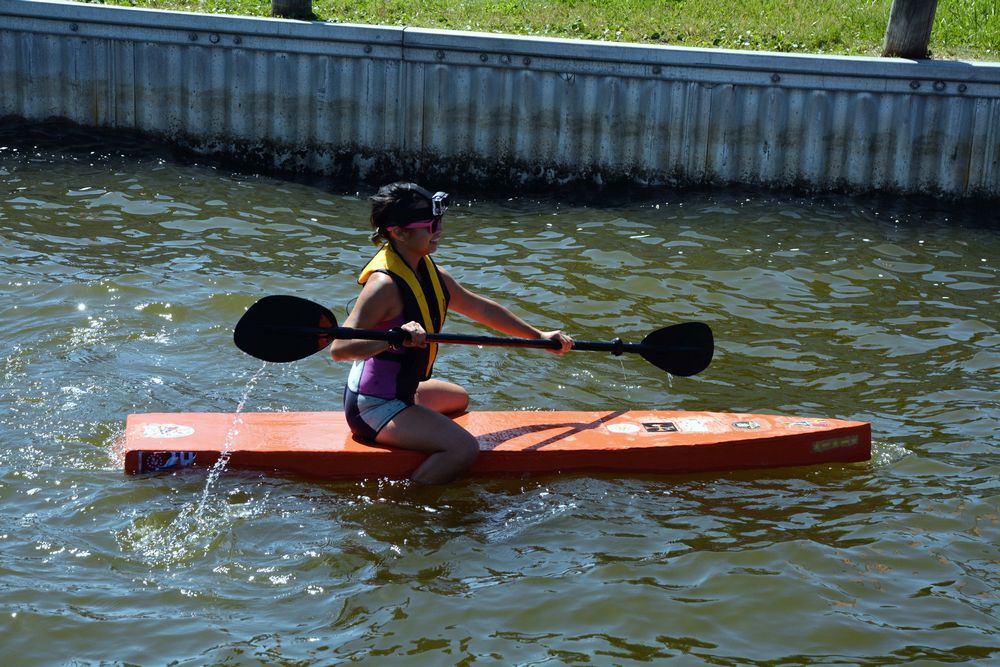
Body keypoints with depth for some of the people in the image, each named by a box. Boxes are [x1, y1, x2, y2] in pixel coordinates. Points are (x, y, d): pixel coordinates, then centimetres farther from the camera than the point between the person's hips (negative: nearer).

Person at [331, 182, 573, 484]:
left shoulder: (430, 274, 4)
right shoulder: (384, 284, -25)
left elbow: (481, 308, 17)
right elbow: (339, 348, -35)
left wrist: (539, 336, 22)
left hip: (400, 392, 11)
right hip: (375, 408, -11)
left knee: (459, 399, 36)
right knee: (464, 448, -25)